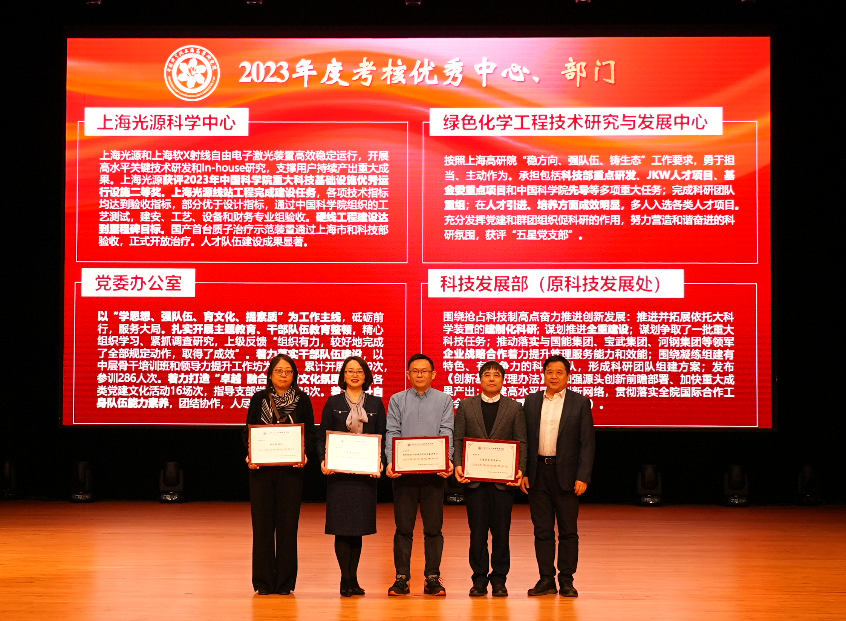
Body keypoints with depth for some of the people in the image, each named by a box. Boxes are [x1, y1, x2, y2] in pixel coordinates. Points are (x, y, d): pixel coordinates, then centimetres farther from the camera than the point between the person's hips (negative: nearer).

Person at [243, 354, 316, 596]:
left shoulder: (303, 400, 6)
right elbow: (248, 431, 6)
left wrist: (305, 453, -14)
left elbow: (310, 433, 4)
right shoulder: (259, 399, 7)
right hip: (262, 469, 1)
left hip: (291, 469, 0)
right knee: (262, 524, 1)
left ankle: (285, 582, 9)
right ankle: (263, 581, 9)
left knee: (288, 524, 1)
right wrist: (250, 455, -11)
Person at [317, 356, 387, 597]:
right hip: (338, 472, -1)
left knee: (358, 526, 5)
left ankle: (352, 579, 12)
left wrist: (380, 462, -9)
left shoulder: (376, 404, 9)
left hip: (365, 472, 1)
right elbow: (322, 437, 4)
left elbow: (382, 438, 8)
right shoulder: (333, 403, 6)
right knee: (341, 526, -4)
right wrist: (323, 460, -12)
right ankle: (346, 579, 1)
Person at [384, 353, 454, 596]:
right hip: (404, 472, 0)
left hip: (434, 471, 0)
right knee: (403, 527, 2)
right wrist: (391, 462, -15)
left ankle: (432, 578, 8)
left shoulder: (444, 400, 9)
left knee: (434, 528, 2)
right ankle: (402, 578, 8)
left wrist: (447, 459, -18)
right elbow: (392, 433, 1)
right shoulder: (397, 400, 9)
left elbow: (446, 433, -1)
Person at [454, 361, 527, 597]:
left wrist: (520, 469, -11)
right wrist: (458, 465, -11)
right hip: (474, 478, 0)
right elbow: (458, 439, 5)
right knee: (477, 531, 3)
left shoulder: (514, 408, 8)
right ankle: (479, 578, 10)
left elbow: (521, 442, 3)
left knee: (501, 532, 3)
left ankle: (499, 580, 10)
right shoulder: (465, 406, 9)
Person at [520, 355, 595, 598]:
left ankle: (566, 581, 9)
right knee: (542, 530, 5)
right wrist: (523, 472, 1)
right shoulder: (531, 401, 9)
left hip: (566, 474, -2)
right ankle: (546, 579, 11)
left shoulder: (580, 403, 1)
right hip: (538, 473, 2)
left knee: (568, 530, 2)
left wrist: (583, 477, -10)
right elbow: (524, 439, 9)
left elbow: (587, 443, -2)